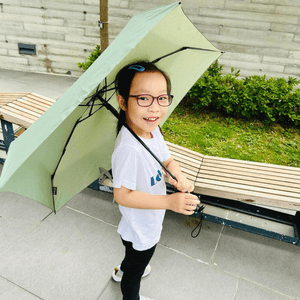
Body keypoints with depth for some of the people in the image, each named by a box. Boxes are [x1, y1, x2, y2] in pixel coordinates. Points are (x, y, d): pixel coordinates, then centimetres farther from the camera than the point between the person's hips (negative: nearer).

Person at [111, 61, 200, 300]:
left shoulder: (154, 130, -12)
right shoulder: (128, 148, -38)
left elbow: (168, 160, 2)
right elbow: (122, 195, -31)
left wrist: (180, 178, -19)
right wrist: (169, 202, -34)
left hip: (150, 223, 8)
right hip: (139, 231, -8)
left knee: (136, 257, 38)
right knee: (136, 269, 24)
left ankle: (123, 271, 69)